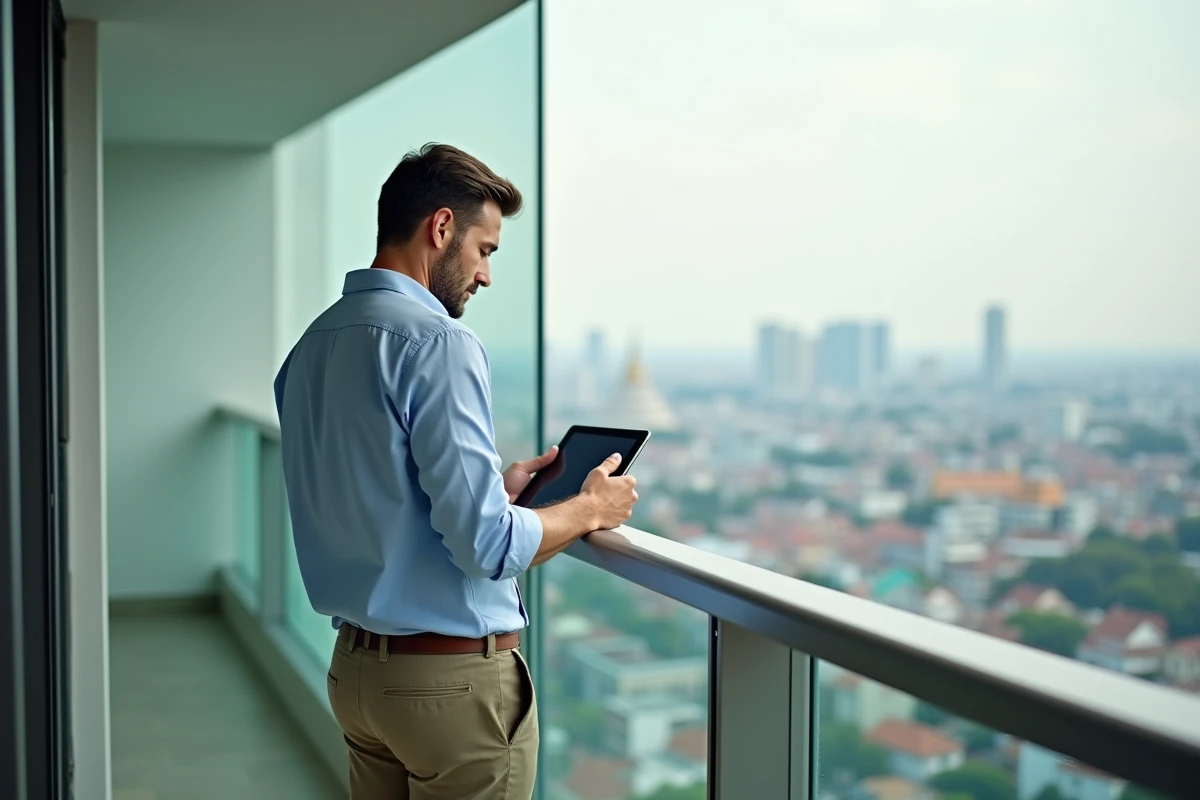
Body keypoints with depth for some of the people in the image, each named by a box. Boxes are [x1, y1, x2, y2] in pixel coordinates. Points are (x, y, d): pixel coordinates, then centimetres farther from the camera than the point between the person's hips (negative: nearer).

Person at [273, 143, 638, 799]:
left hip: (354, 666, 8)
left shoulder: (311, 346, 7)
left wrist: (495, 487, 16)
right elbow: (486, 544, -22)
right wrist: (589, 508, -6)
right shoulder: (438, 342, -19)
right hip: (454, 678, -8)